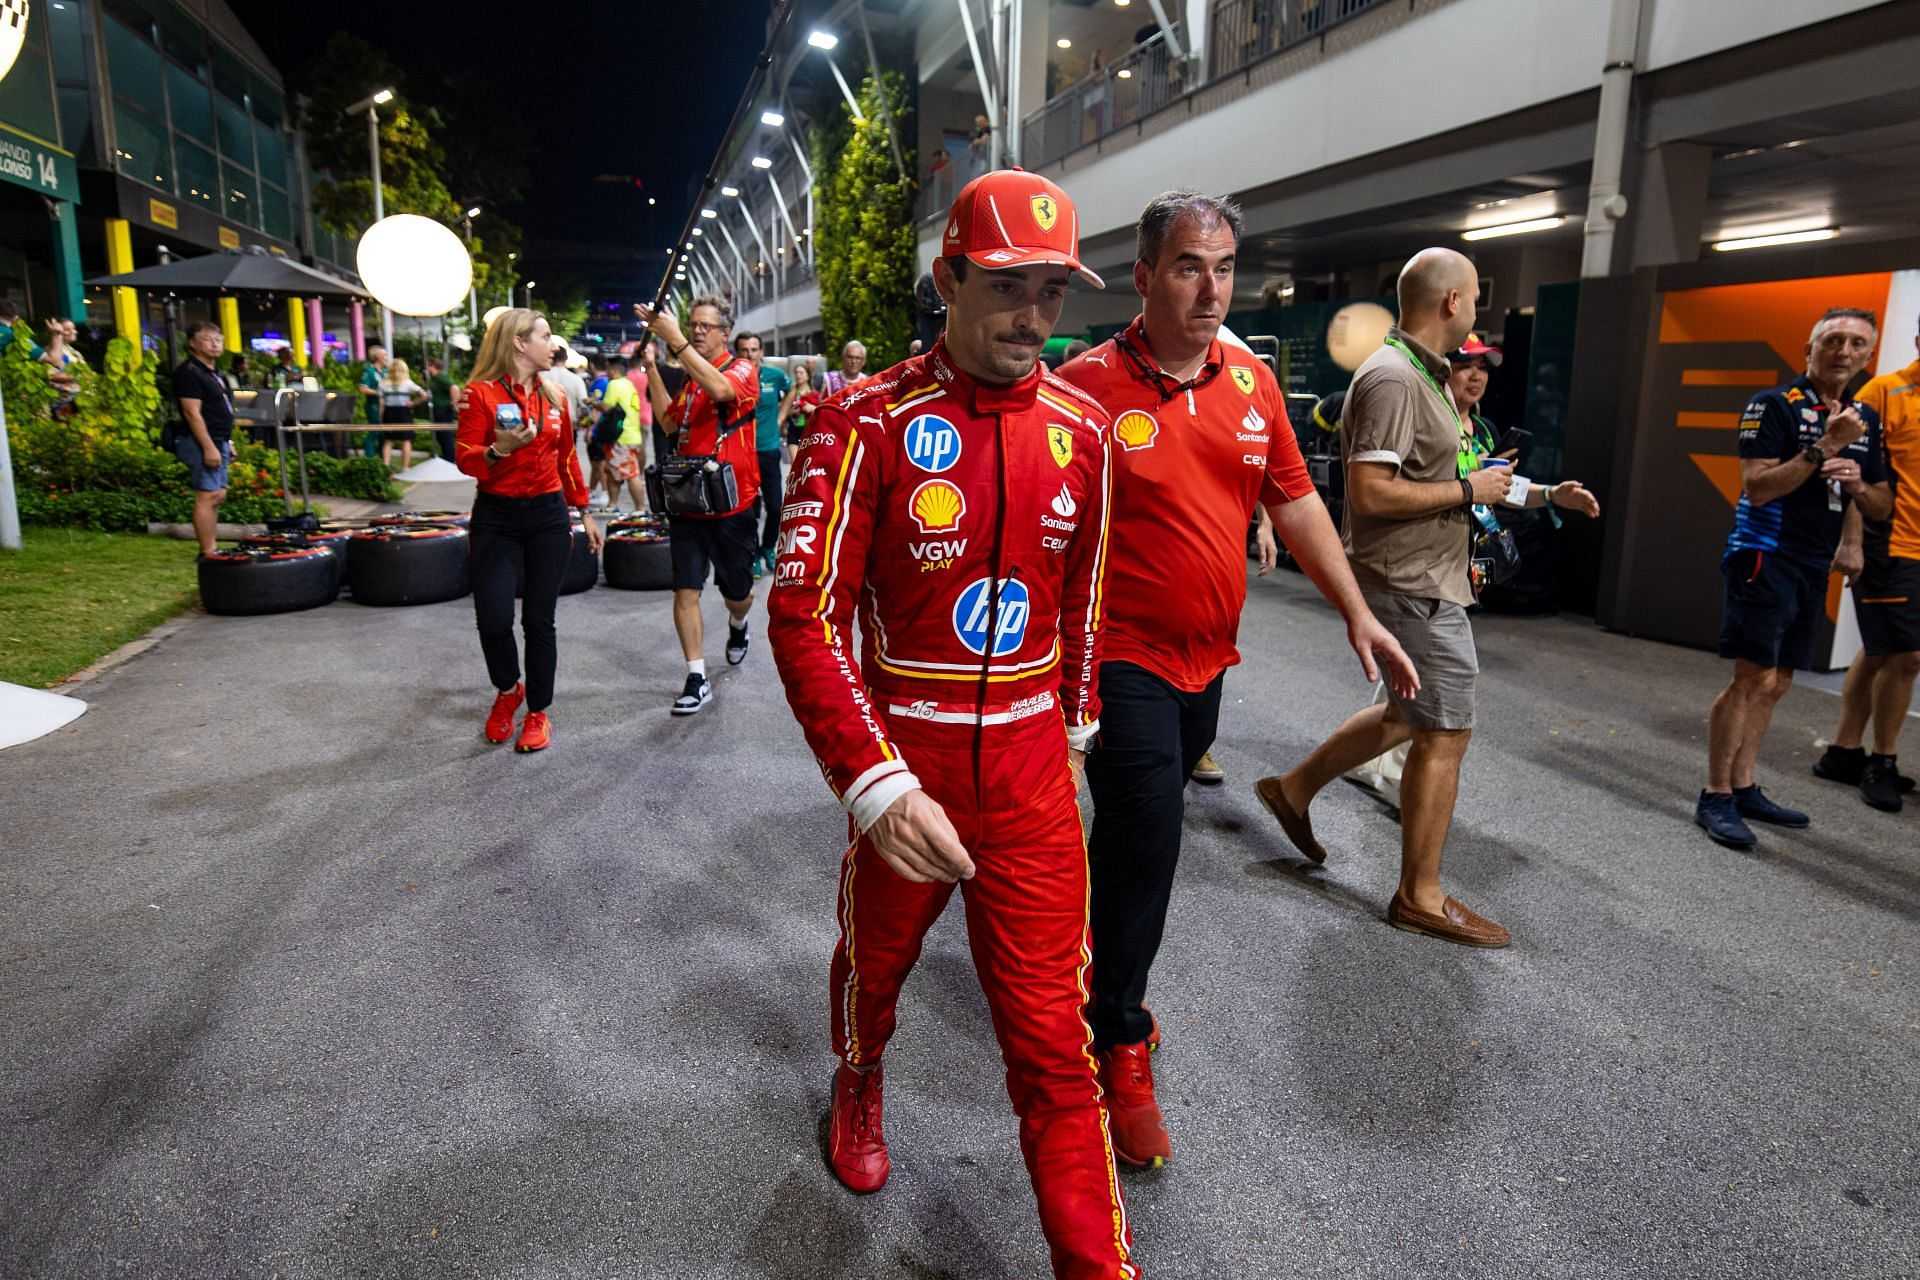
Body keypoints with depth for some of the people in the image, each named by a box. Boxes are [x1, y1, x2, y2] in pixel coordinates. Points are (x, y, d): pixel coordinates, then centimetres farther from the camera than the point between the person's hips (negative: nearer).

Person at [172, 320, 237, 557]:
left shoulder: (212, 373, 18)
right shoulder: (189, 372, -12)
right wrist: (209, 447, -24)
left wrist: (227, 442, 22)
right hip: (203, 443, -10)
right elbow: (192, 413, -19)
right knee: (207, 497, -10)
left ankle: (211, 548, 20)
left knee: (217, 496, 13)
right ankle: (208, 553, -9)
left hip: (217, 442, 10)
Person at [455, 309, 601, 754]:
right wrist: (499, 449, -29)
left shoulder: (554, 395, 8)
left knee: (539, 619, 4)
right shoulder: (482, 393, -7)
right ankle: (507, 690, 22)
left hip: (548, 517, 3)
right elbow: (465, 458, -9)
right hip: (496, 518, -3)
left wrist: (584, 512, 17)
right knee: (494, 619, -9)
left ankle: (538, 713, 17)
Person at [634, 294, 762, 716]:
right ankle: (697, 679, -1)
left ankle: (739, 625, 48)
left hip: (732, 506, -4)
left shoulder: (743, 369, -7)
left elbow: (719, 389, -29)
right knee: (685, 591, -5)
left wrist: (675, 339, -31)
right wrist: (651, 368, 5)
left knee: (736, 593, 13)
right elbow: (667, 420, 10)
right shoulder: (689, 377, 12)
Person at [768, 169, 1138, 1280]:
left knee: (1053, 1033, 4)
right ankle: (860, 1086, 59)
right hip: (903, 758, -1)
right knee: (877, 958, 25)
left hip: (1030, 761, 2)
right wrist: (877, 783, -27)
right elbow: (807, 614, -18)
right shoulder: (869, 425, -13)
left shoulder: (1082, 430, 0)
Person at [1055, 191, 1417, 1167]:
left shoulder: (1253, 380, 5)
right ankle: (1120, 1043, 15)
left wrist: (1357, 613, 9)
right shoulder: (1088, 385, -12)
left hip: (1205, 659, 6)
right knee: (1144, 845, -5)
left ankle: (1096, 965, 42)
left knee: (1132, 837, 19)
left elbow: (1294, 502, 12)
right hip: (1123, 658, -6)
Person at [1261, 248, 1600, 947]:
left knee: (1408, 716, 22)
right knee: (1445, 733, -2)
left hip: (1425, 581, 11)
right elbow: (1370, 494, -27)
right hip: (1412, 588, -11)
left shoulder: (1423, 375, 15)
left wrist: (1547, 494, 21)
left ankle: (1295, 787, 32)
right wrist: (1468, 491, -17)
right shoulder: (1392, 378, -19)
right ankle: (1421, 897, 11)